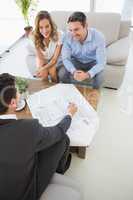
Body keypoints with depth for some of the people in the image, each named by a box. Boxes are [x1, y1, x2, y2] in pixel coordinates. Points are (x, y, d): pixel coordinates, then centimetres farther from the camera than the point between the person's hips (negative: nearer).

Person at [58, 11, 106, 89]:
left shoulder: (98, 37, -30)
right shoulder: (68, 36, -24)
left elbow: (101, 63, -30)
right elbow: (65, 58, -20)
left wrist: (87, 74, -50)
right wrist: (74, 71, -41)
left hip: (93, 62, -1)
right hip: (76, 61, 2)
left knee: (99, 78, -30)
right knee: (62, 73, -23)